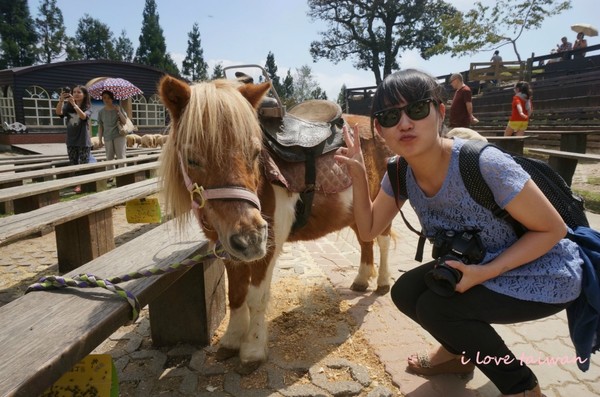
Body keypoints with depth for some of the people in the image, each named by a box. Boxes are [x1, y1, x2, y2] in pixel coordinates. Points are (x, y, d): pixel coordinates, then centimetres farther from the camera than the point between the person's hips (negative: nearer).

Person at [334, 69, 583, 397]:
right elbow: (368, 231, -3)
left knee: (435, 307, -21)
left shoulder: (483, 163, -32)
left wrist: (487, 272, -29)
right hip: (476, 265, 6)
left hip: (544, 275, -6)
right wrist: (359, 176, -16)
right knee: (405, 292, -5)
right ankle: (461, 352, 25)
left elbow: (553, 229, -21)